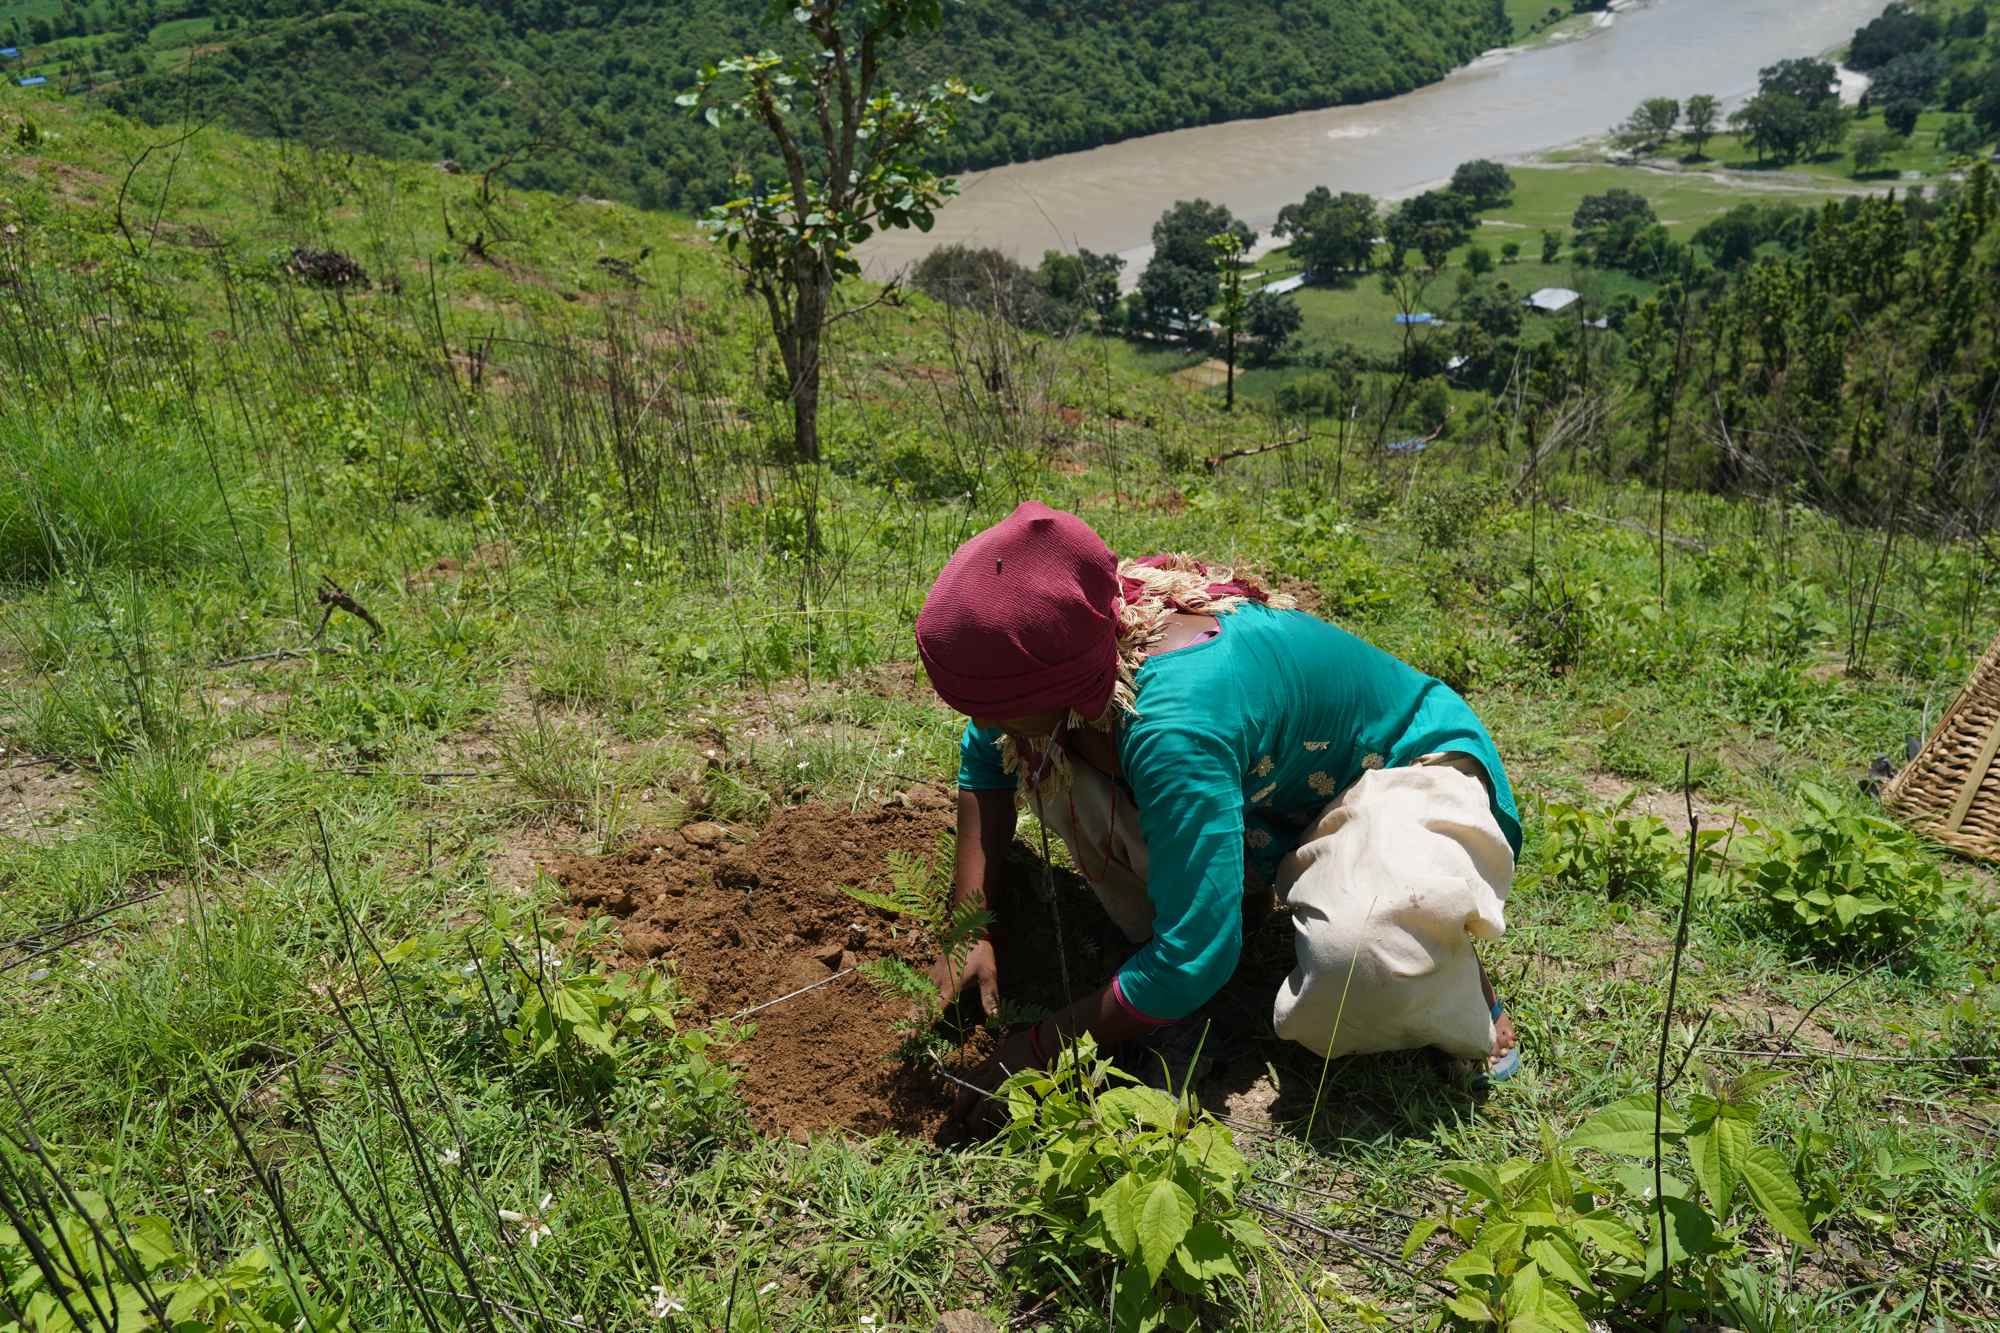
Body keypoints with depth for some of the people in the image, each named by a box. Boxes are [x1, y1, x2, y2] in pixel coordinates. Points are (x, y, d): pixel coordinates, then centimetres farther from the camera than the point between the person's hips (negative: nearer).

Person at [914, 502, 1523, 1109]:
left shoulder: (1174, 726, -41)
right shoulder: (1069, 644, -18)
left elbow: (1190, 964, -35)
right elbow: (983, 761, 5)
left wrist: (1044, 1047, -21)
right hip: (1271, 792, 7)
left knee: (1352, 973, -40)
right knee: (1039, 752, -11)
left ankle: (1461, 1002, -6)